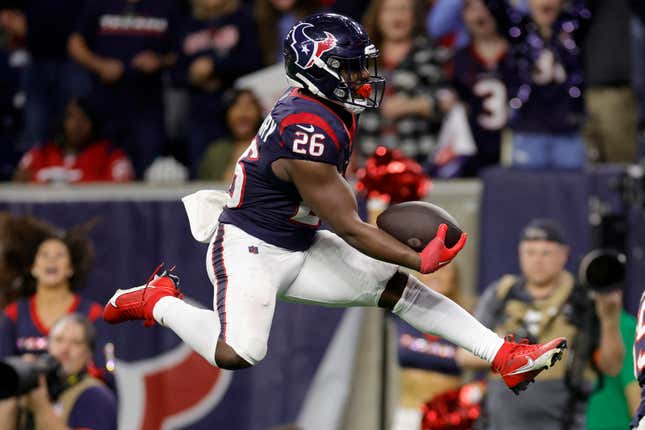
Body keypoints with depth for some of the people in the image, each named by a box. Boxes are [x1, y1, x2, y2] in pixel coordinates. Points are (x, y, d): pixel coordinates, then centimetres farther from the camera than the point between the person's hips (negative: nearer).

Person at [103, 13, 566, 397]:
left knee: (397, 285, -1)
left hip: (299, 249, 10)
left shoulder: (331, 109, 3)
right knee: (237, 354, -27)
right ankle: (159, 301, 1)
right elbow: (347, 226, -21)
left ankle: (506, 357, -4)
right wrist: (419, 259, -18)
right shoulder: (308, 130, -27)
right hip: (250, 250, -10)